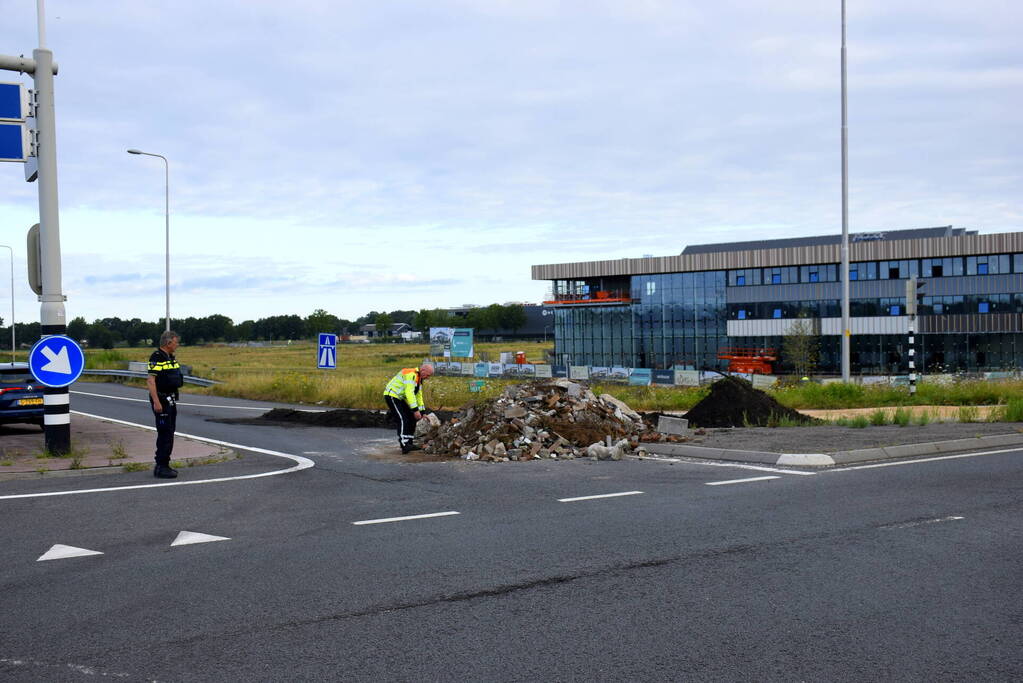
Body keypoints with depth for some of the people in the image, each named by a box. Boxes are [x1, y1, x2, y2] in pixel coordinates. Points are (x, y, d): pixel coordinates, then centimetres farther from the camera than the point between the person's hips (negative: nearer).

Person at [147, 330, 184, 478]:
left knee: (168, 433, 12)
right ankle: (161, 467, -7)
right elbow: (150, 381, -21)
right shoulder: (157, 358, -15)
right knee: (165, 434, -10)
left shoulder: (171, 357, 14)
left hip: (171, 400, 10)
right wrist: (156, 402, -25)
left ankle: (163, 465, 19)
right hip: (161, 400, -10)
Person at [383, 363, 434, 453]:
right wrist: (415, 410, -30)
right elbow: (409, 393, -30)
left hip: (400, 398, 11)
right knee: (403, 419, -20)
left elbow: (418, 395, 19)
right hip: (391, 395, -11)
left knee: (411, 419, 8)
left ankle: (409, 443, 14)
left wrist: (421, 411, 17)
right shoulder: (411, 375, -23)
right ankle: (404, 446, -24)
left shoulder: (419, 378, 11)